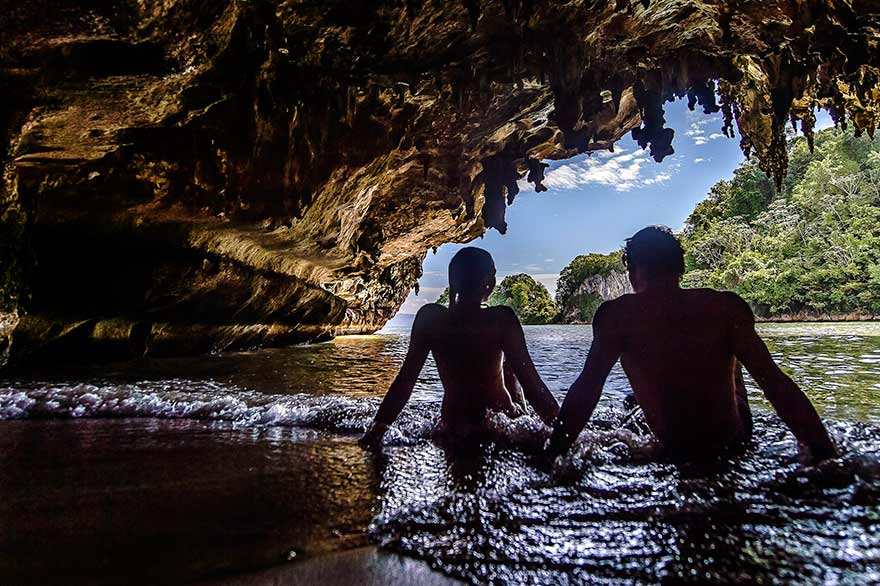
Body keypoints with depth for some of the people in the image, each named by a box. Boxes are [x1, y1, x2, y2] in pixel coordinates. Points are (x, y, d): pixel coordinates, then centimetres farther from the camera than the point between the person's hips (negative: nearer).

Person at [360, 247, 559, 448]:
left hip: (451, 430, 3)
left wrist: (377, 428, -4)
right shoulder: (502, 319, -21)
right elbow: (531, 383, -21)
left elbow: (405, 380, -10)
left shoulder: (430, 317, -12)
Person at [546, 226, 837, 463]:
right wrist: (824, 452, -8)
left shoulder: (616, 315, -17)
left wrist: (553, 452, -12)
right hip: (734, 440, 1)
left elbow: (586, 387, -18)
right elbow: (777, 384, -16)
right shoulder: (726, 306, -15)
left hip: (673, 450, 0)